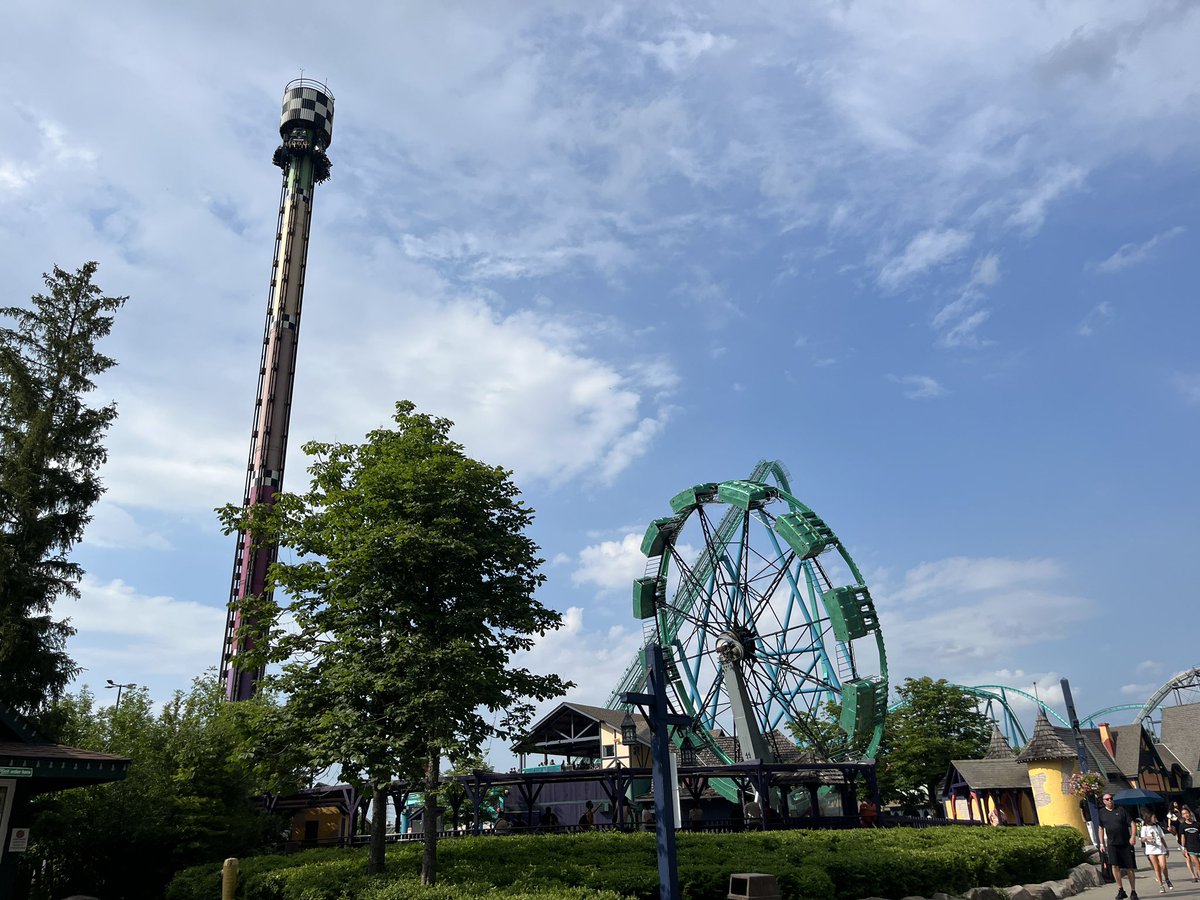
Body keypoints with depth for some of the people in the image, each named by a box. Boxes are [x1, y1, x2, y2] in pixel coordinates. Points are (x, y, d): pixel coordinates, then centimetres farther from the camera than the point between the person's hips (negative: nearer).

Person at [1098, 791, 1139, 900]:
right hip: (1112, 844, 2)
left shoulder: (1121, 810, -1)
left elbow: (1132, 823, -3)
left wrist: (1133, 836, -18)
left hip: (1126, 843, -1)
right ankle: (1120, 890, -1)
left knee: (1129, 867, 3)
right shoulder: (1101, 812, 6)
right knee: (1114, 865, -10)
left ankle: (1133, 891, 16)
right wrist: (1102, 844, 10)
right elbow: (1101, 828, 14)